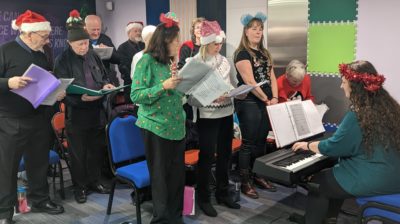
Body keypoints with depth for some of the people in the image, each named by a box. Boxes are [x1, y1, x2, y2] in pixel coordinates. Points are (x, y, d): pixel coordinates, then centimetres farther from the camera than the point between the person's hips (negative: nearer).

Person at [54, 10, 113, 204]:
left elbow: (103, 76, 18)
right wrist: (81, 98, -28)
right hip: (76, 114, -5)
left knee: (97, 149, 14)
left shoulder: (93, 55, 7)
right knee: (78, 153, 7)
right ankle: (79, 186, 23)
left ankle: (94, 181, 32)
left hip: (97, 111, 5)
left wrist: (106, 85, -5)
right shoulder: (62, 60, -9)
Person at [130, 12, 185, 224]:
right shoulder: (146, 61, -10)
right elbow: (135, 95, -15)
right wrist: (163, 86, -22)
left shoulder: (169, 61, 10)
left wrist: (176, 79, 1)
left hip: (176, 125, 7)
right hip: (156, 127, -7)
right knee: (160, 176, 5)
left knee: (178, 173, 11)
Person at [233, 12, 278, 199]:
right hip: (249, 104, -7)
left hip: (266, 103, 8)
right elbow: (249, 81, -16)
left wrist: (274, 98, -2)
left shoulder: (265, 53, 16)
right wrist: (267, 100, -12)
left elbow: (272, 77, 12)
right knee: (248, 143, -2)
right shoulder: (242, 54, -9)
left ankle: (259, 177, 26)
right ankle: (245, 182, 8)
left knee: (261, 142, 14)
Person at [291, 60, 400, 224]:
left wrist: (308, 145, 5)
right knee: (331, 175, 25)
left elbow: (333, 147, -13)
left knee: (317, 183, 7)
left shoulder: (358, 114, -21)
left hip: (373, 179, -8)